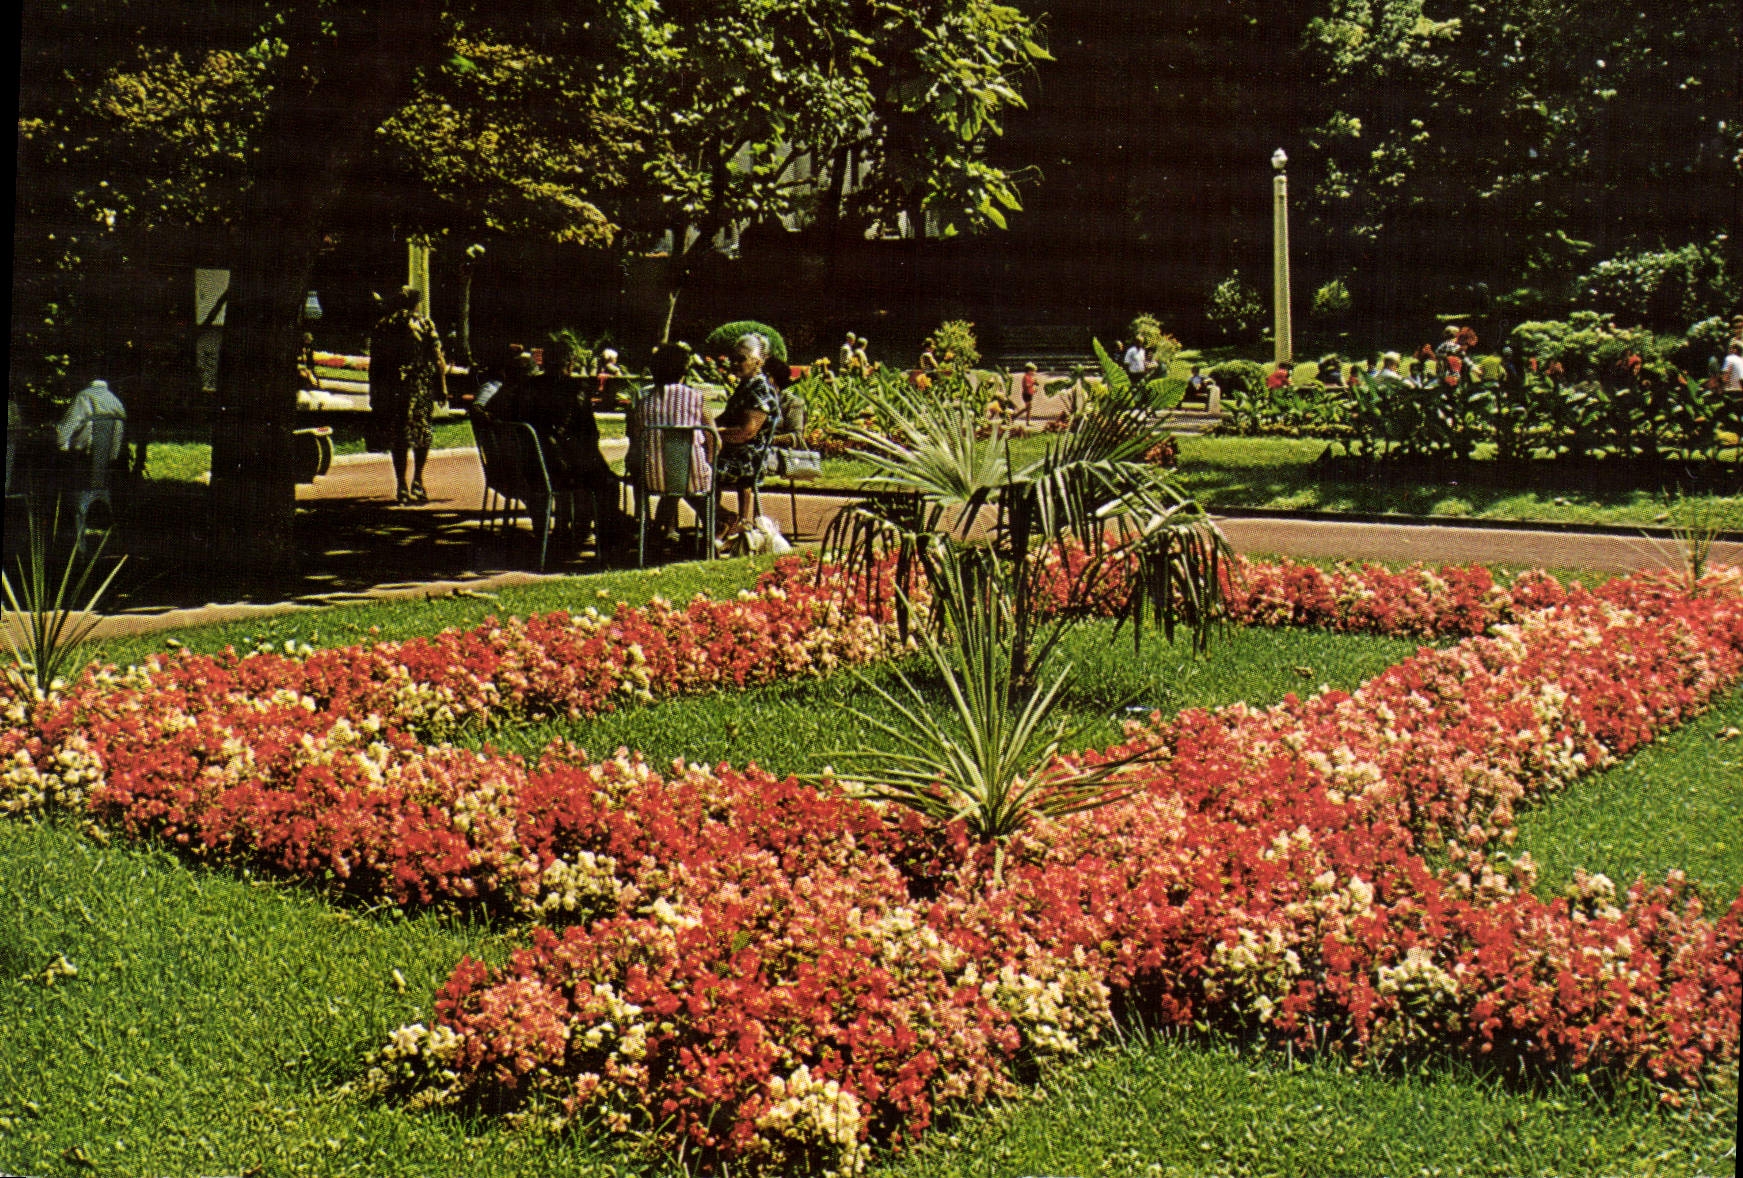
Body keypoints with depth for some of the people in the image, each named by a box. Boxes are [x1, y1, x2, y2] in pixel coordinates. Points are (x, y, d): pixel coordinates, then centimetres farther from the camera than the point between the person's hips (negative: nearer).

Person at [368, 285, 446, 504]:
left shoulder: (380, 327, 6)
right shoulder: (425, 325, 1)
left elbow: (374, 363, 5)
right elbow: (438, 360, -4)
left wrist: (374, 395, 9)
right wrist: (442, 387, 2)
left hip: (389, 388, 1)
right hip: (420, 387, -1)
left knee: (397, 437, 5)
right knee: (422, 435, 13)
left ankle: (402, 487, 2)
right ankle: (417, 481, 5)